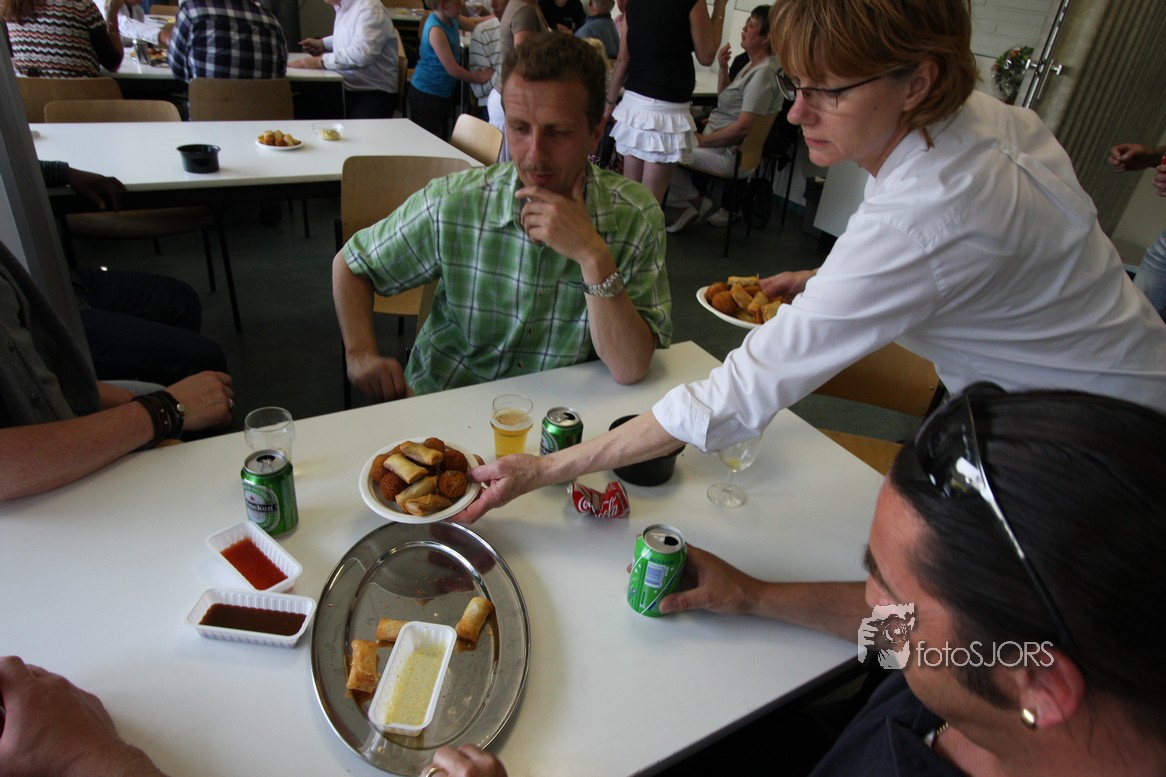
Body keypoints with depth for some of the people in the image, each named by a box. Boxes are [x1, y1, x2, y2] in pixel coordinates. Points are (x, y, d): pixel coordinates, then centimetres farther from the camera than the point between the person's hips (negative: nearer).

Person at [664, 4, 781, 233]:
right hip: (720, 143, 10)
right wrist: (723, 68, 8)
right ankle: (682, 208, 7)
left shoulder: (764, 73, -19)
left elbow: (742, 128, -24)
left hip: (731, 154, -10)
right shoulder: (753, 66, 12)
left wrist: (703, 140, -15)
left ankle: (696, 202, 4)